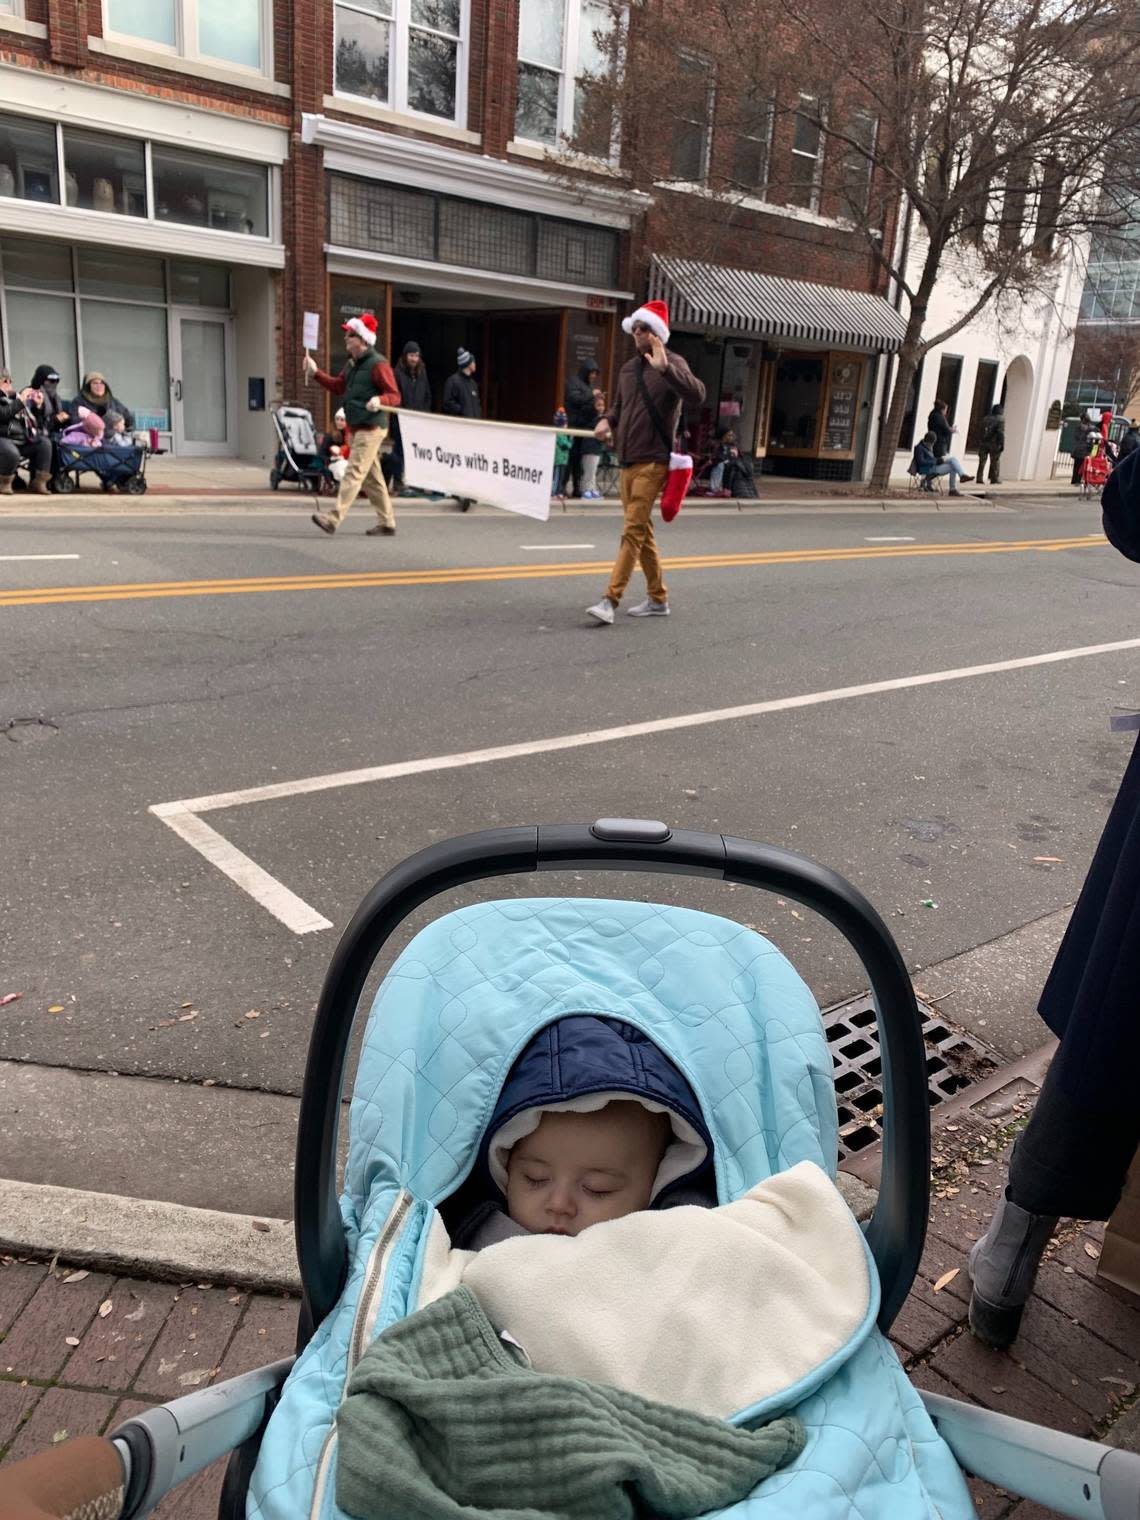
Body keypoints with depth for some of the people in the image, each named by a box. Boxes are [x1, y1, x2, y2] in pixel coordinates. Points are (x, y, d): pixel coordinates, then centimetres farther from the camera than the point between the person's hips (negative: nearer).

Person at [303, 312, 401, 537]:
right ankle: (386, 522, 21)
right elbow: (338, 386, 23)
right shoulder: (352, 363, 16)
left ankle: (333, 518, -19)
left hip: (371, 428, -10)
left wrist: (379, 400, -34)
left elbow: (394, 396, -14)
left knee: (354, 473, -13)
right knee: (372, 477, 13)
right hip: (357, 428, 10)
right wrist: (316, 373, 13)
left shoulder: (378, 364, -12)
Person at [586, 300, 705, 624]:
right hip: (628, 460, 8)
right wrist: (607, 421, 5)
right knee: (641, 531, 11)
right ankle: (658, 599, 20)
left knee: (633, 530, -13)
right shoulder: (628, 368, 16)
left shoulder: (672, 363, -5)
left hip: (653, 461, -8)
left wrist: (664, 368, -31)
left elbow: (696, 396, -22)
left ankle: (610, 600, -17)